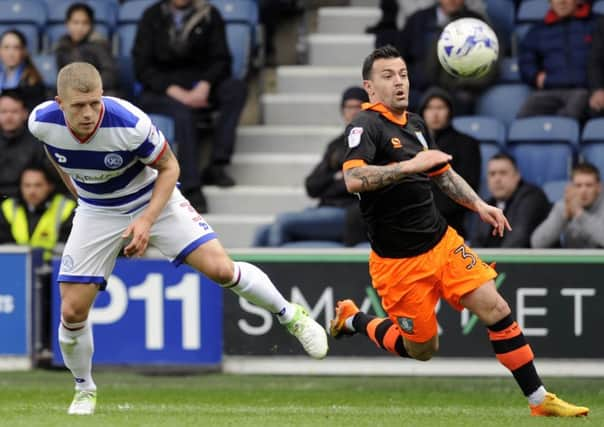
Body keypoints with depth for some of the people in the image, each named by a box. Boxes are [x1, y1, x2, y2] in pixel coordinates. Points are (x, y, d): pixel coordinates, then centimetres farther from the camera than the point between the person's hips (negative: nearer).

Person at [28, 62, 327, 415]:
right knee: (72, 310, -8)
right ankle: (84, 389, 19)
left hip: (152, 200, -2)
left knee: (221, 268, -16)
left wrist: (146, 220, -25)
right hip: (96, 212, 3)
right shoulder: (42, 122, -23)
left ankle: (291, 316, 10)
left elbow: (169, 167, -14)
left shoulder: (130, 124, -33)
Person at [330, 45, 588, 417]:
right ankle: (354, 319, 29)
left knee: (496, 309, -7)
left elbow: (443, 173, 26)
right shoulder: (366, 126, -15)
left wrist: (479, 205, 12)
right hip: (398, 259, -6)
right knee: (423, 350, 4)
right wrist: (411, 164, -35)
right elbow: (354, 179, -33)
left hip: (442, 242, 7)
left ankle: (540, 400, -1)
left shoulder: (415, 123, 10)